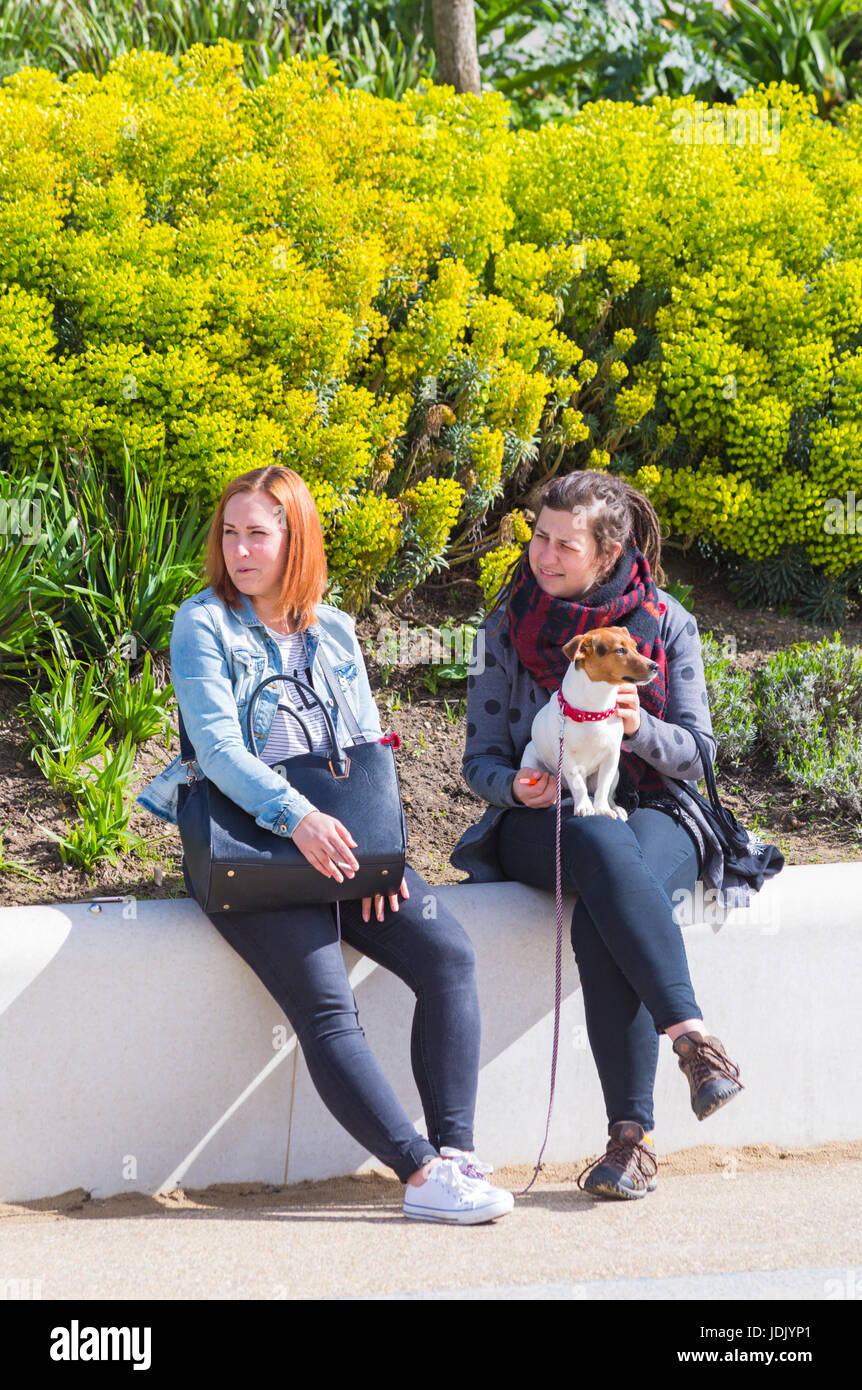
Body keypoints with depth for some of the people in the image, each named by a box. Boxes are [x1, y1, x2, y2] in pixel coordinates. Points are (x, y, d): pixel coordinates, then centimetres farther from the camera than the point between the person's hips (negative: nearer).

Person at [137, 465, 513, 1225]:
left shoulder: (334, 632, 15)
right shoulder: (204, 623, 0)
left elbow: (372, 749, 14)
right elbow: (216, 743, -12)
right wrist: (297, 817, -27)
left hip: (340, 841, 5)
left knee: (448, 955, -16)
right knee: (326, 1005, -23)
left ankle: (455, 1149, -18)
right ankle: (423, 1175, -28)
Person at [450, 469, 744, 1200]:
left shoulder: (667, 624, 6)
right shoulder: (508, 627, 7)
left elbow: (695, 753, 4)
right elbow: (481, 759, 7)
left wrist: (639, 726, -19)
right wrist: (516, 785, -18)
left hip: (654, 814, 0)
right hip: (544, 820, 0)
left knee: (601, 923, -36)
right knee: (603, 847, -39)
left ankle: (632, 1134, -39)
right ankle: (693, 1039, -49)